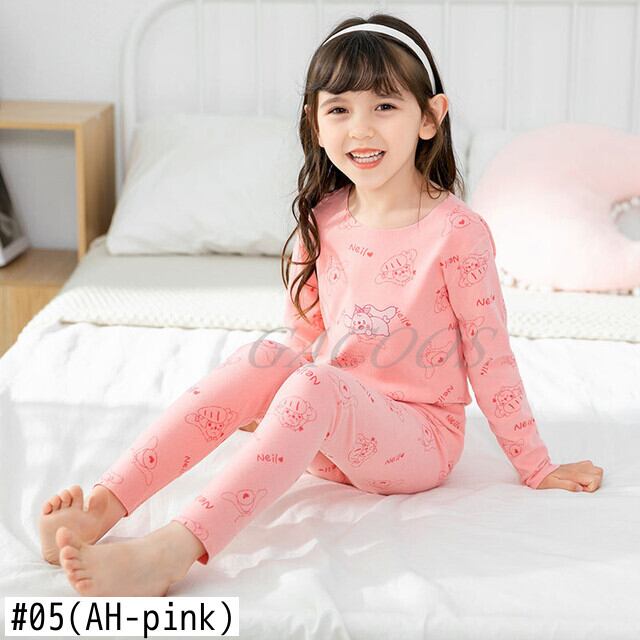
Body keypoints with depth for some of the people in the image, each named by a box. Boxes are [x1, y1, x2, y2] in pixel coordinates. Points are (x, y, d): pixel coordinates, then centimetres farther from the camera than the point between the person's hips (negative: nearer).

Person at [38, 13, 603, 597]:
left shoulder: (456, 231, -13)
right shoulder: (322, 222, 2)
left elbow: (490, 356, -8)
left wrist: (538, 469, -2)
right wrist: (262, 403, 15)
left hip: (421, 438, -5)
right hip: (334, 437, 5)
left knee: (314, 385, -33)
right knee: (267, 359, -24)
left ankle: (172, 553, -44)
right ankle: (101, 509, -31)